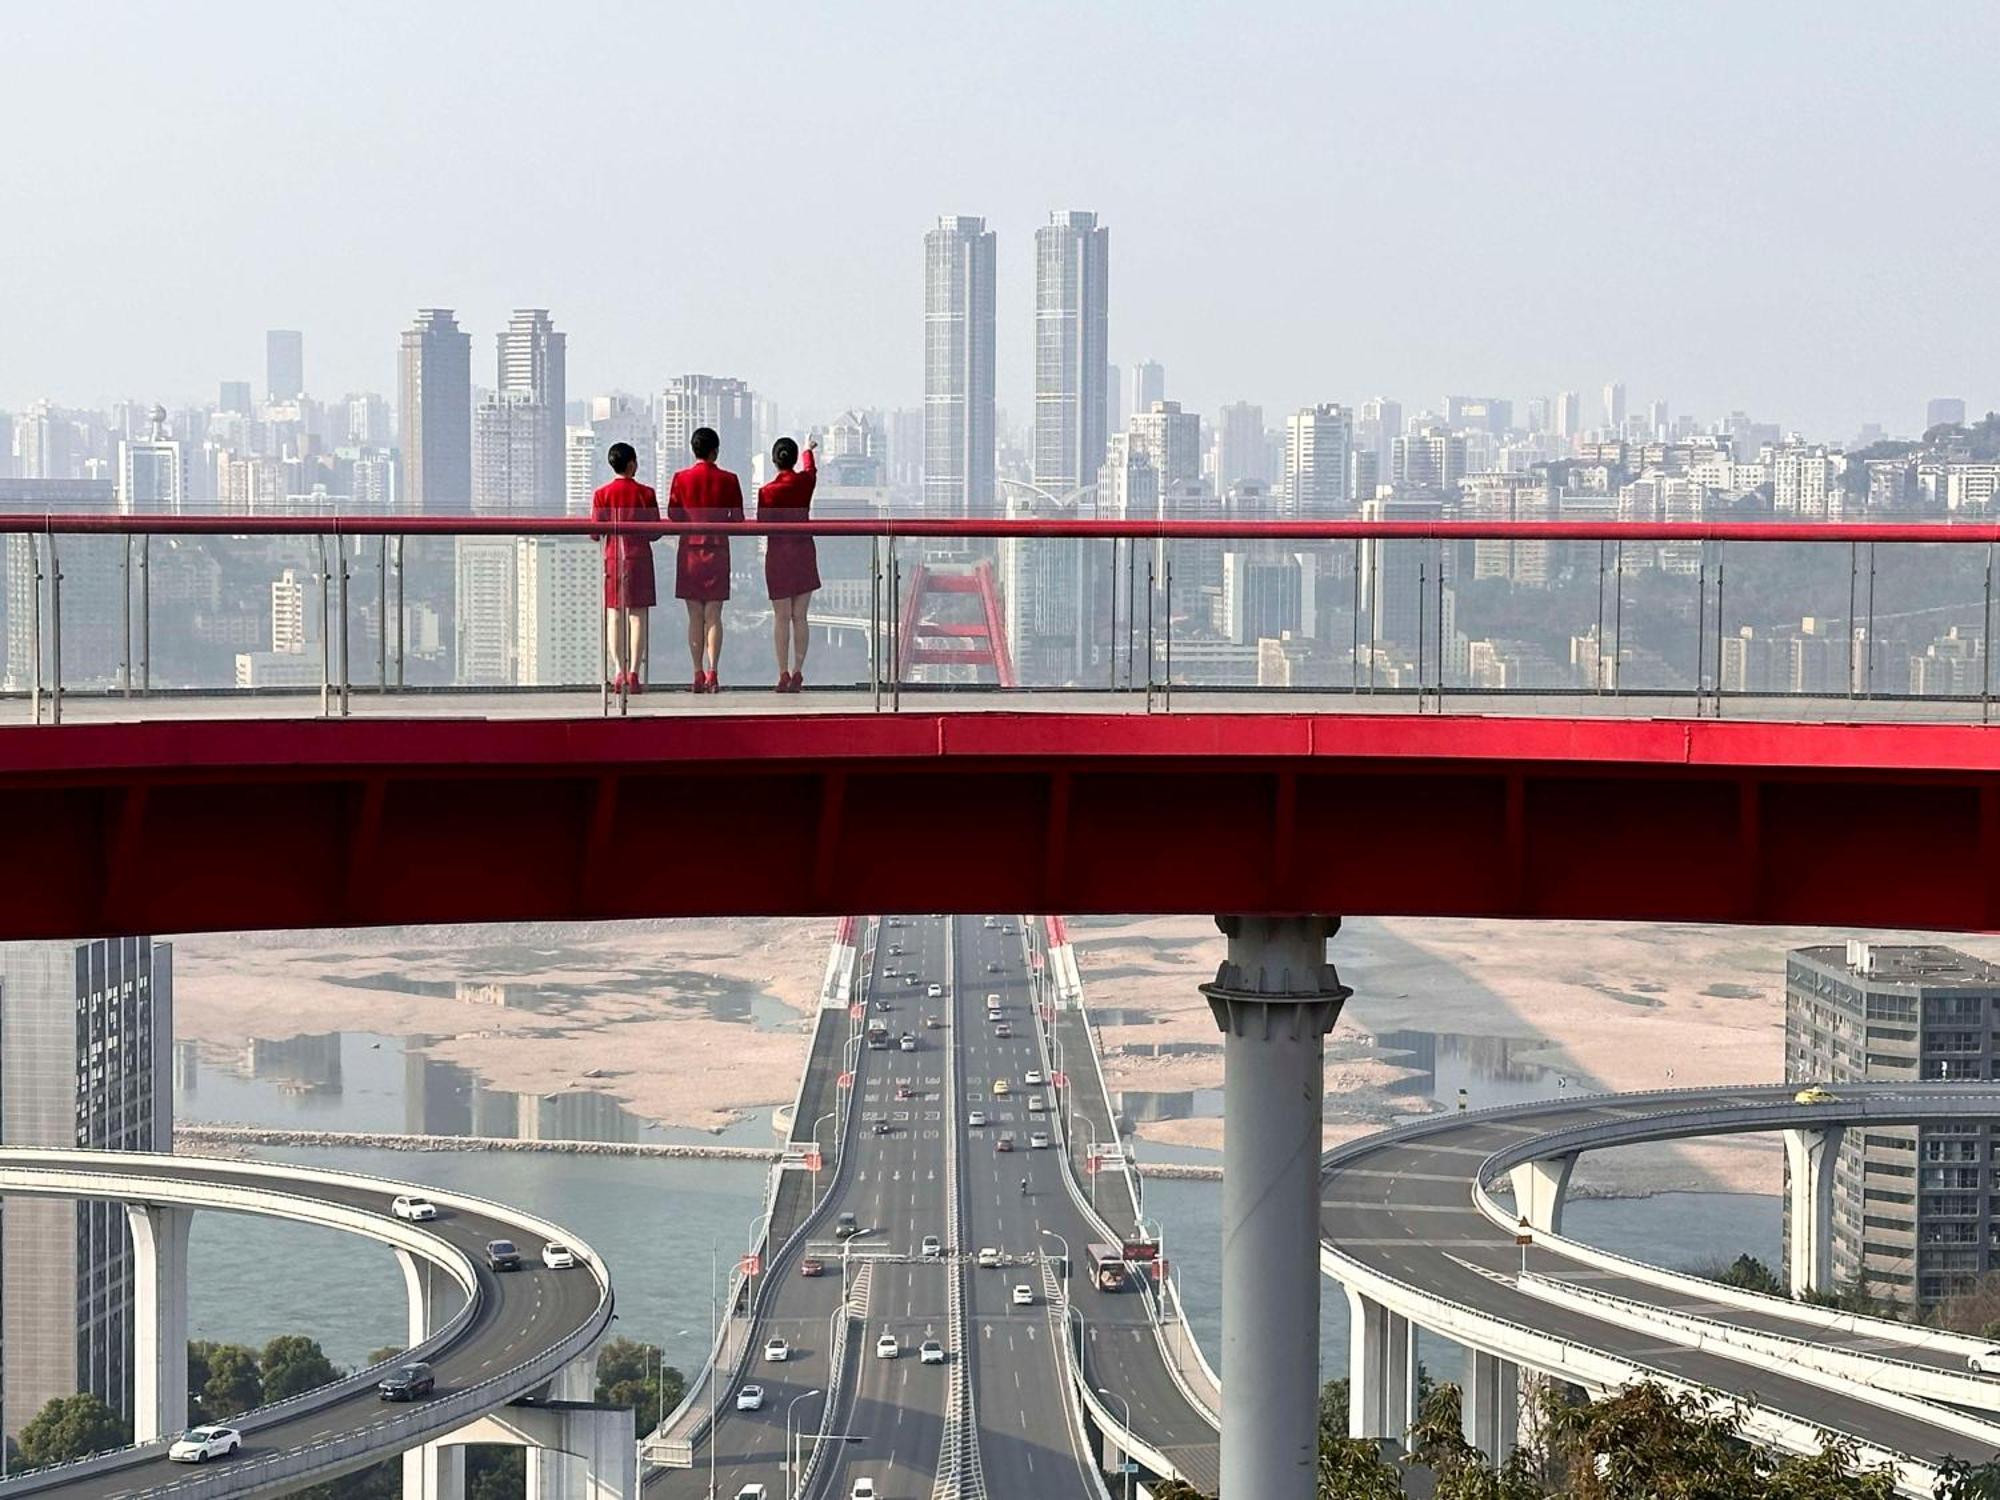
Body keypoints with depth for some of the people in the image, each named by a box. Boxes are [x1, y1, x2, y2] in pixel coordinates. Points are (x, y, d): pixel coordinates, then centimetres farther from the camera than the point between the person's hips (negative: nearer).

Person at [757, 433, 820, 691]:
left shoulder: (767, 492, -13)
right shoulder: (805, 481, -2)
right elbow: (810, 468, 23)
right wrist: (808, 449, 43)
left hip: (778, 554, -3)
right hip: (804, 553, 3)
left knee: (781, 618, 1)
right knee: (799, 617, 5)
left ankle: (783, 674, -1)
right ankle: (797, 672, 3)